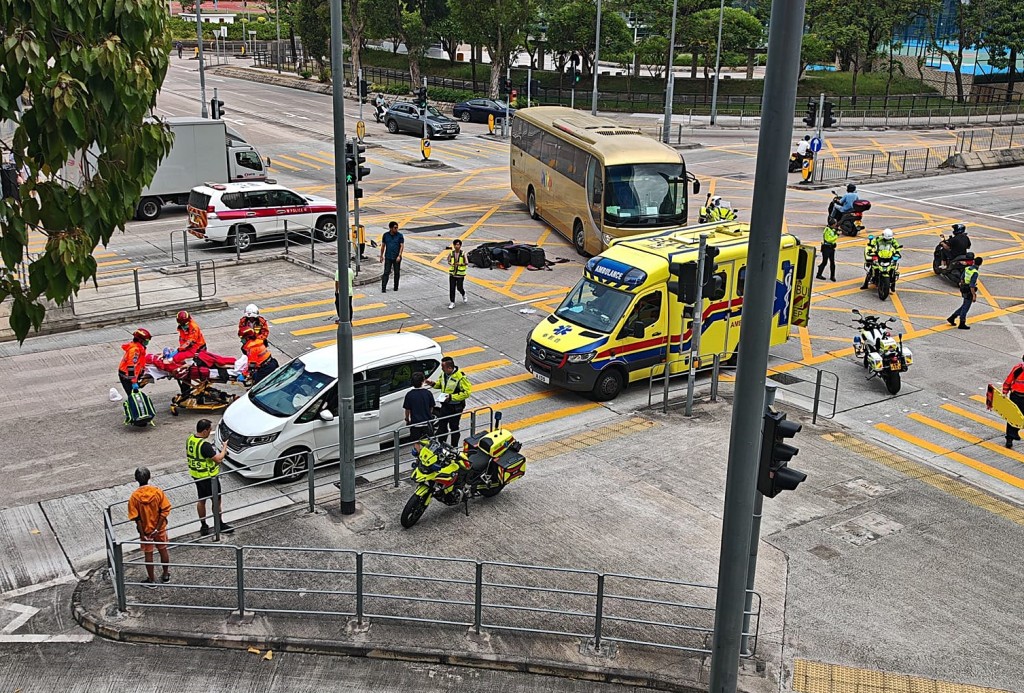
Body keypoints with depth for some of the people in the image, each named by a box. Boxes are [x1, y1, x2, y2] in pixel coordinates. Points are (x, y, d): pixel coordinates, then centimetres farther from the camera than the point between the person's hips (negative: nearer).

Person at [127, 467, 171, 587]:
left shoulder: (134, 497, -17)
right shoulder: (158, 492, -15)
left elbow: (136, 518, -15)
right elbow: (164, 511, -16)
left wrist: (143, 534, -8)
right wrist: (157, 529, -12)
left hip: (145, 530, -1)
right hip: (160, 528, 1)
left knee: (148, 554, 14)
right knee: (163, 550, 19)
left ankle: (152, 580, 25)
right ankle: (166, 575, 34)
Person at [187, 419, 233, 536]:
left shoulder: (190, 439, -3)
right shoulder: (204, 445, -30)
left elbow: (188, 455, 11)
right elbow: (218, 459, -25)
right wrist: (224, 448, -9)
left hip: (196, 475, 8)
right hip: (208, 477, -8)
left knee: (201, 500, 19)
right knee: (216, 501, 9)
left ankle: (203, 526, 28)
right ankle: (220, 525, 23)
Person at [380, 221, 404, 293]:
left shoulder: (400, 236, -3)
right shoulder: (385, 235, 1)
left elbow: (402, 246, -6)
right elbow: (383, 246, 9)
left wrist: (399, 256, -16)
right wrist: (381, 256, 9)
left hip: (397, 258, 0)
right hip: (388, 257, 0)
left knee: (397, 273, 8)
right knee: (386, 273, -7)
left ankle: (396, 288, 20)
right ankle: (383, 288, -9)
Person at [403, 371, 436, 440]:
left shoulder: (409, 395, -10)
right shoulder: (428, 393, -6)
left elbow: (407, 410, -5)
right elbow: (431, 407, 4)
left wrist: (407, 420, 11)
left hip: (415, 423, -1)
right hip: (427, 423, 1)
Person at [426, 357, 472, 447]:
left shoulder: (460, 377, -26)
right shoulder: (444, 373, -3)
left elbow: (467, 392, -24)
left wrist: (452, 397, -28)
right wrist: (433, 384, -5)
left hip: (456, 407, -7)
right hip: (445, 405, 7)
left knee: (454, 427, 9)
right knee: (441, 425, 16)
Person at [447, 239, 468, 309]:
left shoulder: (463, 254, -6)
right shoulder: (451, 253, 0)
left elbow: (467, 263, -3)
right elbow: (449, 261, 12)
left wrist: (460, 264, -20)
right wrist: (451, 264, -10)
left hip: (460, 274, -2)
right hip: (452, 273, 2)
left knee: (459, 288, 2)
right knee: (452, 289, -1)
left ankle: (464, 295, 36)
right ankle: (452, 303, 8)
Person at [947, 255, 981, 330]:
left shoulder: (967, 268, 0)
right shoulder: (975, 273, -23)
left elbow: (962, 279, 11)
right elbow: (972, 285, -25)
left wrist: (962, 287, 24)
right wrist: (974, 295, -20)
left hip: (964, 290, 8)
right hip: (969, 292, -8)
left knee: (964, 306, 21)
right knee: (965, 308, 4)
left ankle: (952, 318, 22)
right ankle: (962, 324, 14)